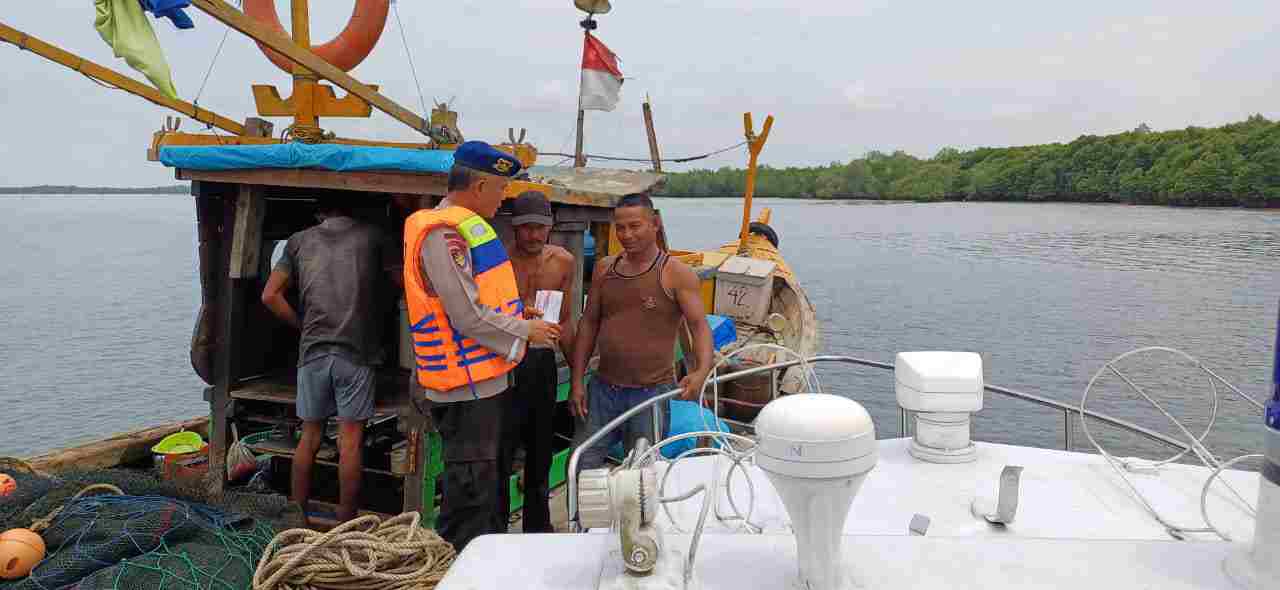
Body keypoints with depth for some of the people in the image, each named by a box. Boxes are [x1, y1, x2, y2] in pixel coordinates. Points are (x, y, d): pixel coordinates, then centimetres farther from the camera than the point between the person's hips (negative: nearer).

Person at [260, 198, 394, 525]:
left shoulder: (300, 240, 13)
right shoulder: (371, 236, 5)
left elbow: (270, 295, 8)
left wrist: (302, 325, 16)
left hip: (312, 350, 3)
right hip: (356, 351, -3)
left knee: (310, 436, 13)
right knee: (350, 440, 2)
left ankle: (297, 517, 21)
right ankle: (345, 524, 8)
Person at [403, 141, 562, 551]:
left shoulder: (464, 227, 13)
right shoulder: (442, 234, -19)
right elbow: (468, 317, -23)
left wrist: (516, 313, 10)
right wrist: (525, 332, -11)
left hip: (483, 378, 11)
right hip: (467, 381, -11)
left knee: (488, 479, 21)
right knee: (470, 488, 0)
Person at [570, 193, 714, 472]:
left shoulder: (676, 274, -7)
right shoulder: (604, 269, 8)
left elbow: (700, 326, -11)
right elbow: (588, 324, 12)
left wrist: (702, 371, -30)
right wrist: (576, 381, 7)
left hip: (651, 391, -4)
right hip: (603, 387, 4)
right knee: (581, 466, 6)